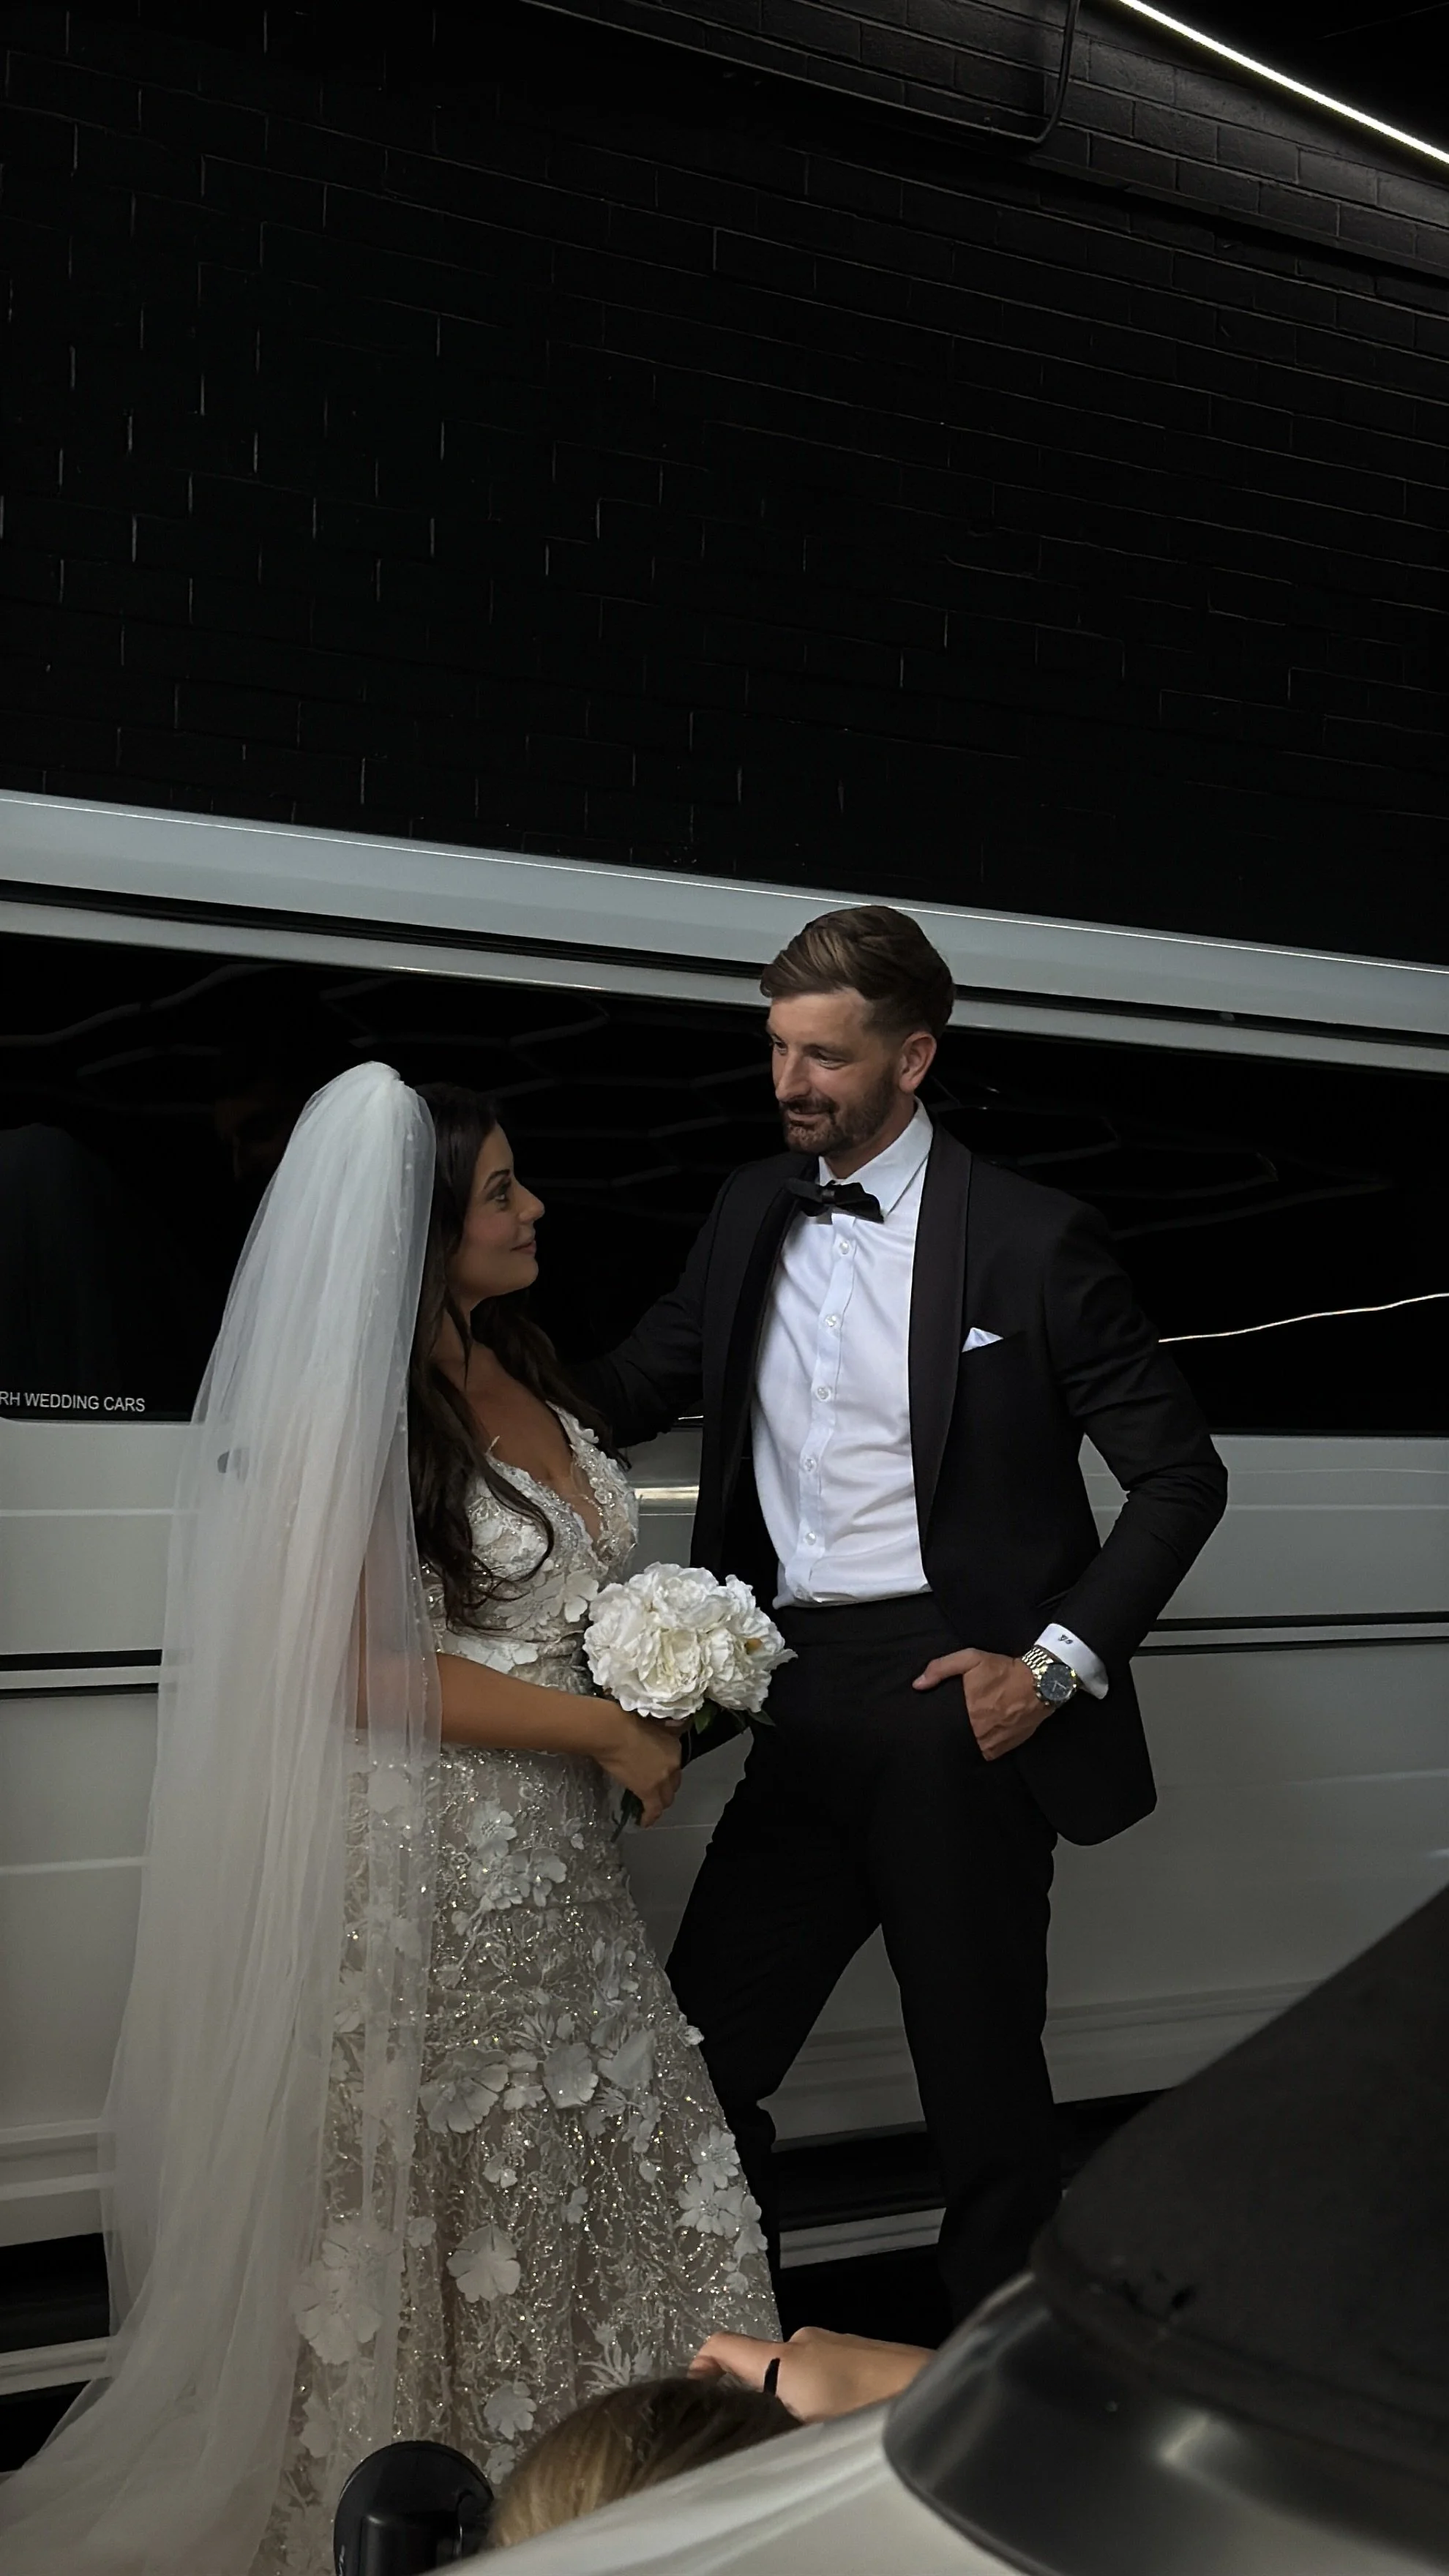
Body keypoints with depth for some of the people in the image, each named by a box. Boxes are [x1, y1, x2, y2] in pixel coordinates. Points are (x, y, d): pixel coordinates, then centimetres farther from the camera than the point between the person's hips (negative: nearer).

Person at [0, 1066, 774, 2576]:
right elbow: (359, 1669, -21)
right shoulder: (345, 1410, -17)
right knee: (436, 2211, 8)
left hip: (559, 1870, 8)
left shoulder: (519, 1376, 8)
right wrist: (608, 1733, -15)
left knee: (636, 2182, 13)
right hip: (429, 1877, -8)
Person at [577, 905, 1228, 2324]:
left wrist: (1054, 1664, -9)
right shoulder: (751, 1212, 10)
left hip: (956, 1709, -5)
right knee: (700, 2060, 9)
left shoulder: (1030, 1239, -6)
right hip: (802, 1706, 5)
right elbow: (630, 1388, 18)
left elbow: (1182, 1474, -2)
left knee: (985, 2087, 7)